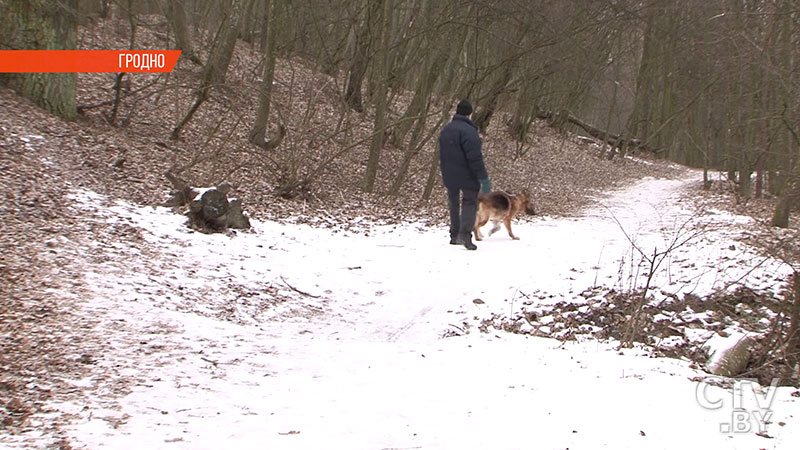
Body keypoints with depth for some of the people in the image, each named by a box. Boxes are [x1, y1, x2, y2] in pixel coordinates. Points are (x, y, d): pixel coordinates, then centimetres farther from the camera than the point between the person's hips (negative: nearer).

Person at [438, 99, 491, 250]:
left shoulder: (445, 130, 11)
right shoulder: (468, 131, -17)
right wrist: (483, 178, -19)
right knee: (470, 203, -2)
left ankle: (454, 235, 20)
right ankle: (465, 233, -19)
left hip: (450, 177, 7)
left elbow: (442, 155, 19)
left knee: (454, 204, 17)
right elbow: (475, 157, -22)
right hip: (467, 176, -7)